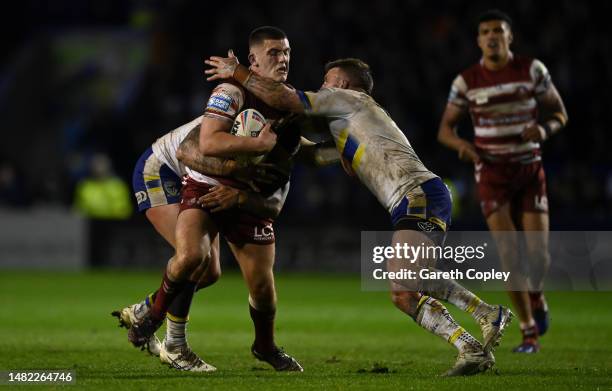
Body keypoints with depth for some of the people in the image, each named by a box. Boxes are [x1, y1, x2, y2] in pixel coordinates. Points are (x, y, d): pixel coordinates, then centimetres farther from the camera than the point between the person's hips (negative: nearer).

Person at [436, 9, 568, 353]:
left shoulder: (532, 70, -3)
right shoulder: (466, 81, -3)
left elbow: (559, 113, 4)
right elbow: (445, 129, 3)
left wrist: (545, 129, -20)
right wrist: (463, 144, -20)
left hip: (530, 169, 1)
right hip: (493, 173, -1)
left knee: (539, 251, -7)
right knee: (509, 253, -12)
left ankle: (537, 297, 28)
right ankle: (529, 331, -1)